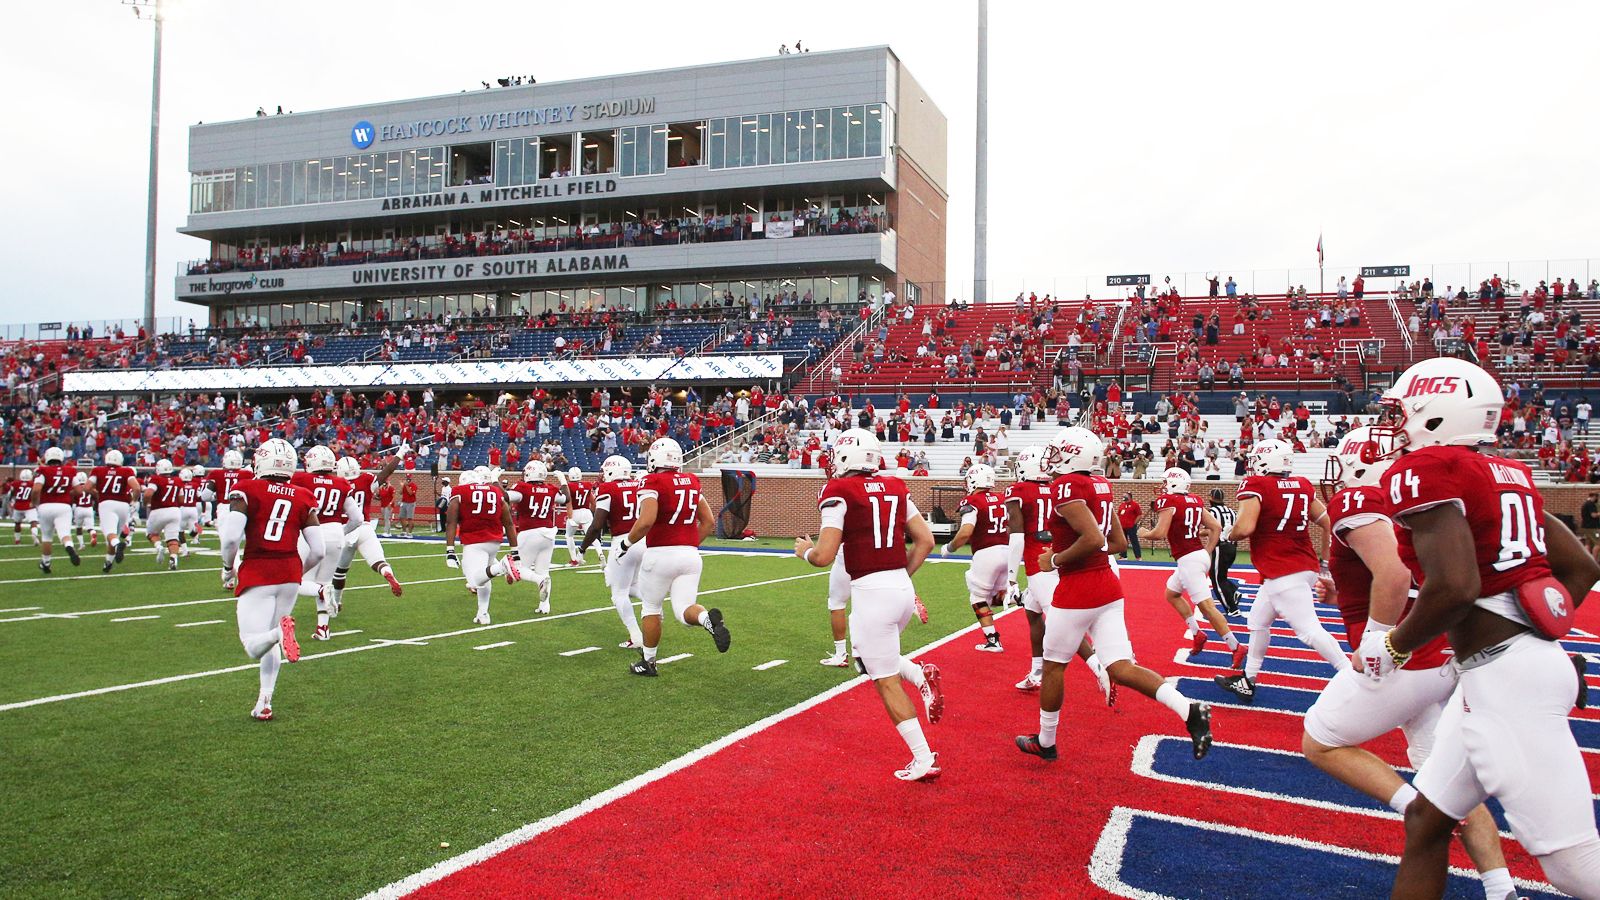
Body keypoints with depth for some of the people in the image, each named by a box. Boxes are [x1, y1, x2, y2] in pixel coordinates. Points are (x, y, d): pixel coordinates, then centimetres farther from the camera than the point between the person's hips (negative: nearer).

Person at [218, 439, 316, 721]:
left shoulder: (247, 491, -4)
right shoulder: (303, 498, 5)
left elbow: (231, 537, -15)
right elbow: (318, 552, 2)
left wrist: (228, 568, 4)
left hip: (256, 574, -3)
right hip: (290, 574, 4)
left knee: (254, 646, -2)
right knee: (272, 646, 18)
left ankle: (280, 631, -34)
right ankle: (264, 704, 15)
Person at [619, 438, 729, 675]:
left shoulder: (653, 483, -9)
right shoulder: (692, 482, 11)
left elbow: (645, 522, -22)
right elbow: (709, 522, 14)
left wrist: (626, 543, -6)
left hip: (661, 554, -5)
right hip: (690, 554, 5)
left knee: (651, 607, 13)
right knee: (684, 610, 4)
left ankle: (648, 662, 22)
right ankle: (708, 618, -29)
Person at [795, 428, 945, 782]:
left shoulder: (839, 492, -9)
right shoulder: (895, 488, 10)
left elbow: (824, 556, -13)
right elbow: (926, 542, 10)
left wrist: (804, 550, 9)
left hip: (871, 591, -7)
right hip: (903, 587, 7)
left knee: (885, 680, 5)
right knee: (869, 659, 27)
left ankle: (924, 759, 6)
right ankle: (921, 675, 3)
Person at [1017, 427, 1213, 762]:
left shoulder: (1066, 486, -17)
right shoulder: (1100, 486, 10)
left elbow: (1093, 539, -27)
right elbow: (1119, 542, 16)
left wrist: (1056, 560, -13)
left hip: (1076, 591, -8)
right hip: (1108, 585, 8)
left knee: (1053, 666, 10)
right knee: (1121, 668, 4)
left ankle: (1045, 742, 24)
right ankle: (1189, 709, -15)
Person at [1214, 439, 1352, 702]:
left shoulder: (1255, 485, -12)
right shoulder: (1302, 486, 7)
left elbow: (1245, 527, -23)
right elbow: (1328, 523, 10)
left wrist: (1230, 535, 0)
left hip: (1284, 574, -9)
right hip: (1305, 566, 9)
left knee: (1309, 630, -7)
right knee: (1258, 621, 18)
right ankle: (1247, 680, 27)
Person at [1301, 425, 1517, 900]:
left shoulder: (1356, 502, -14)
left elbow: (1394, 576, -29)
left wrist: (1375, 644, -19)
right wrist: (1344, 596, 19)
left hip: (1402, 665, -9)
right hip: (1442, 661, 9)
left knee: (1320, 744, 9)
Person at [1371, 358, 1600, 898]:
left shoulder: (1425, 471, -14)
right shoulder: (1506, 474, 13)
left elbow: (1454, 587, -25)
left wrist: (1390, 647, -9)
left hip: (1502, 676, -10)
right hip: (1531, 657, 10)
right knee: (1425, 821, 17)